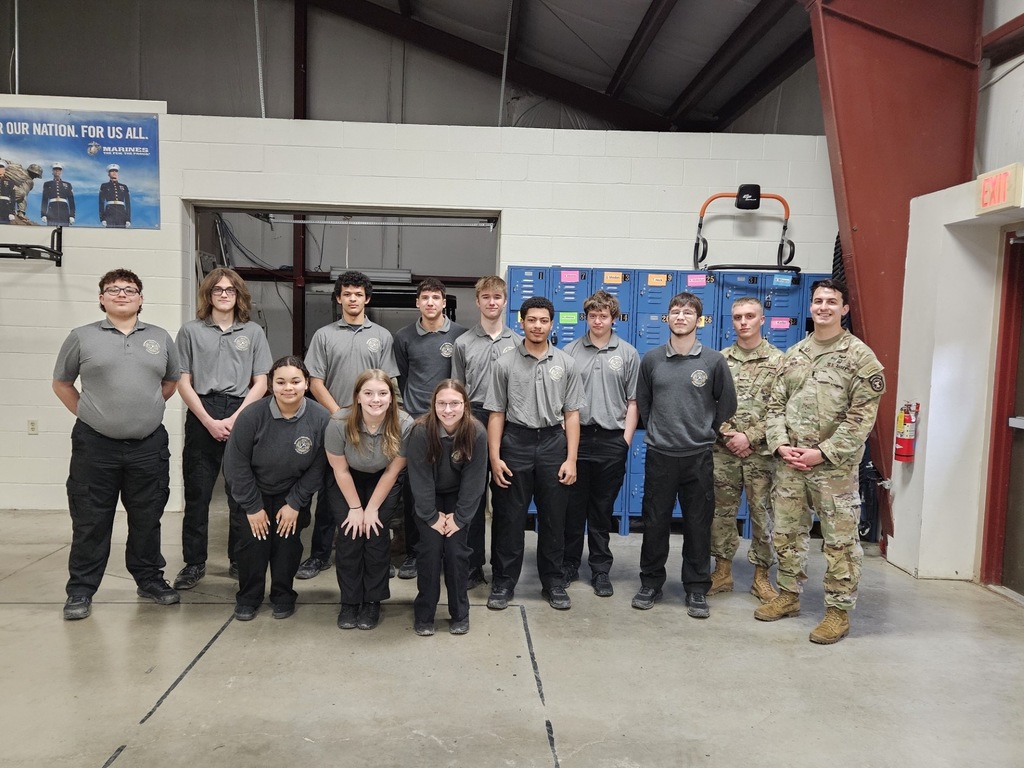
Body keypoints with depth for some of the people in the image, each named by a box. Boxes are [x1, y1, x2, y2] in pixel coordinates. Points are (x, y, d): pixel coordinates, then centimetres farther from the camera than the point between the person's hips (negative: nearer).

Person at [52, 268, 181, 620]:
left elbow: (171, 380, 20)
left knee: (147, 520, 11)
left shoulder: (160, 338, 8)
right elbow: (61, 383, 11)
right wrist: (88, 414, 6)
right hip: (95, 446, -2)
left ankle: (150, 579, 26)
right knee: (90, 522, 5)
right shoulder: (82, 337, 2)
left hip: (148, 446, 2)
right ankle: (81, 590, 16)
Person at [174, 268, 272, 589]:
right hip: (202, 416, 0)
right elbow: (183, 382, 3)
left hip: (242, 416, 0)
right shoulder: (191, 331, 7)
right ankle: (194, 563, 14)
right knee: (197, 493, 4)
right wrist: (209, 421, -8)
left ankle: (240, 560, 17)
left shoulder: (253, 332, 8)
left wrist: (234, 419, -7)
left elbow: (260, 384, 5)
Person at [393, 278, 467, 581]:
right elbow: (400, 378, 13)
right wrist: (405, 408, 6)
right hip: (414, 422, 1)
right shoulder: (404, 337, 5)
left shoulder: (460, 335, 0)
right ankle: (413, 553, 15)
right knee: (412, 490, 4)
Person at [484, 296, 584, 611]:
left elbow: (572, 414, 3)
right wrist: (495, 457, -6)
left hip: (553, 443, 1)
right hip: (515, 443, -1)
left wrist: (571, 459, -3)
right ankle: (503, 582, 18)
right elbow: (496, 413, 1)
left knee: (553, 519, 10)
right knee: (509, 519, 6)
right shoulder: (504, 364, 0)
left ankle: (553, 582, 24)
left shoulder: (566, 364, 3)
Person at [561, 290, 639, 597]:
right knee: (572, 507, 7)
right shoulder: (570, 352, 4)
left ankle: (601, 569, 19)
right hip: (575, 437, 0)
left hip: (611, 441, 0)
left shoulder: (628, 354, 4)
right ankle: (569, 564, 21)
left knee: (602, 511, 9)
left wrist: (626, 440, -2)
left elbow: (633, 401, 4)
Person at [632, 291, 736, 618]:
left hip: (698, 456, -1)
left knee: (698, 524, 7)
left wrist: (705, 431, 10)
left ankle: (697, 589, 20)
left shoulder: (713, 360, -2)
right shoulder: (651, 359, 2)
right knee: (655, 522, 8)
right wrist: (659, 430, 10)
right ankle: (651, 583, 23)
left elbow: (726, 405, 7)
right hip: (659, 455, 1)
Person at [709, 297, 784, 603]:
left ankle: (761, 576, 20)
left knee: (762, 513, 6)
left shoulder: (778, 360, -2)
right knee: (722, 511, 9)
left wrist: (750, 437, -13)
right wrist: (727, 434, -9)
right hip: (724, 450, 2)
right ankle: (722, 571, 21)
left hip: (761, 451, -2)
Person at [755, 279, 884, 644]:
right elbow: (776, 404, 11)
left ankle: (839, 611, 16)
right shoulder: (793, 354, 11)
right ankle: (789, 595, 31)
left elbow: (862, 415, -11)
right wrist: (781, 444, -4)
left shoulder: (859, 356, -6)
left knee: (840, 540, 3)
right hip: (790, 462, 5)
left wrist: (822, 453, -15)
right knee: (786, 532, 14)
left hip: (834, 465, -5)